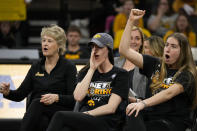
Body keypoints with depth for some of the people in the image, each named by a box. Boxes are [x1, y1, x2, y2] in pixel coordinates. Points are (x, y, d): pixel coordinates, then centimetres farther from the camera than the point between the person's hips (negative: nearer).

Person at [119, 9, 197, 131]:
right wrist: (131, 21, 9)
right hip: (152, 114, 4)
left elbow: (169, 93, -21)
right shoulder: (156, 65, 16)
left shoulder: (187, 75, -1)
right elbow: (124, 50, 14)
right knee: (133, 112, -31)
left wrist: (143, 103, -35)